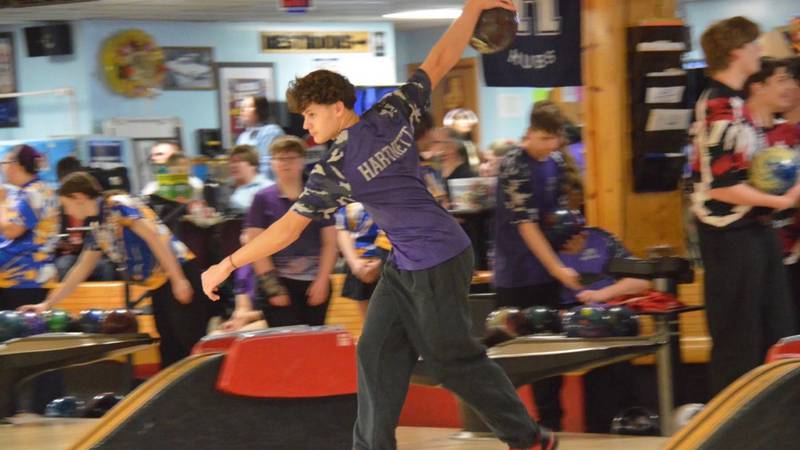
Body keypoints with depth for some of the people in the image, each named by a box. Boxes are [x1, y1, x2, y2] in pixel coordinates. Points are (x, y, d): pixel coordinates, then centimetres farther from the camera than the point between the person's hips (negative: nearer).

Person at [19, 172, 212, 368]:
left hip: (178, 273, -9)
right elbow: (80, 270, 25)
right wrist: (47, 304, 25)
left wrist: (178, 280, -24)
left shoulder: (118, 206, -11)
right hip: (158, 287, 9)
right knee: (171, 351, 9)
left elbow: (154, 237, -20)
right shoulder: (97, 229, 16)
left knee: (193, 346, -11)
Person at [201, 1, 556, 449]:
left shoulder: (334, 169, -19)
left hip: (437, 265, -9)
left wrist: (226, 266, -10)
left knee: (454, 359, 5)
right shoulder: (391, 114, -2)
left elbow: (288, 229, -17)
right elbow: (439, 62, 3)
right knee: (377, 351, 9)